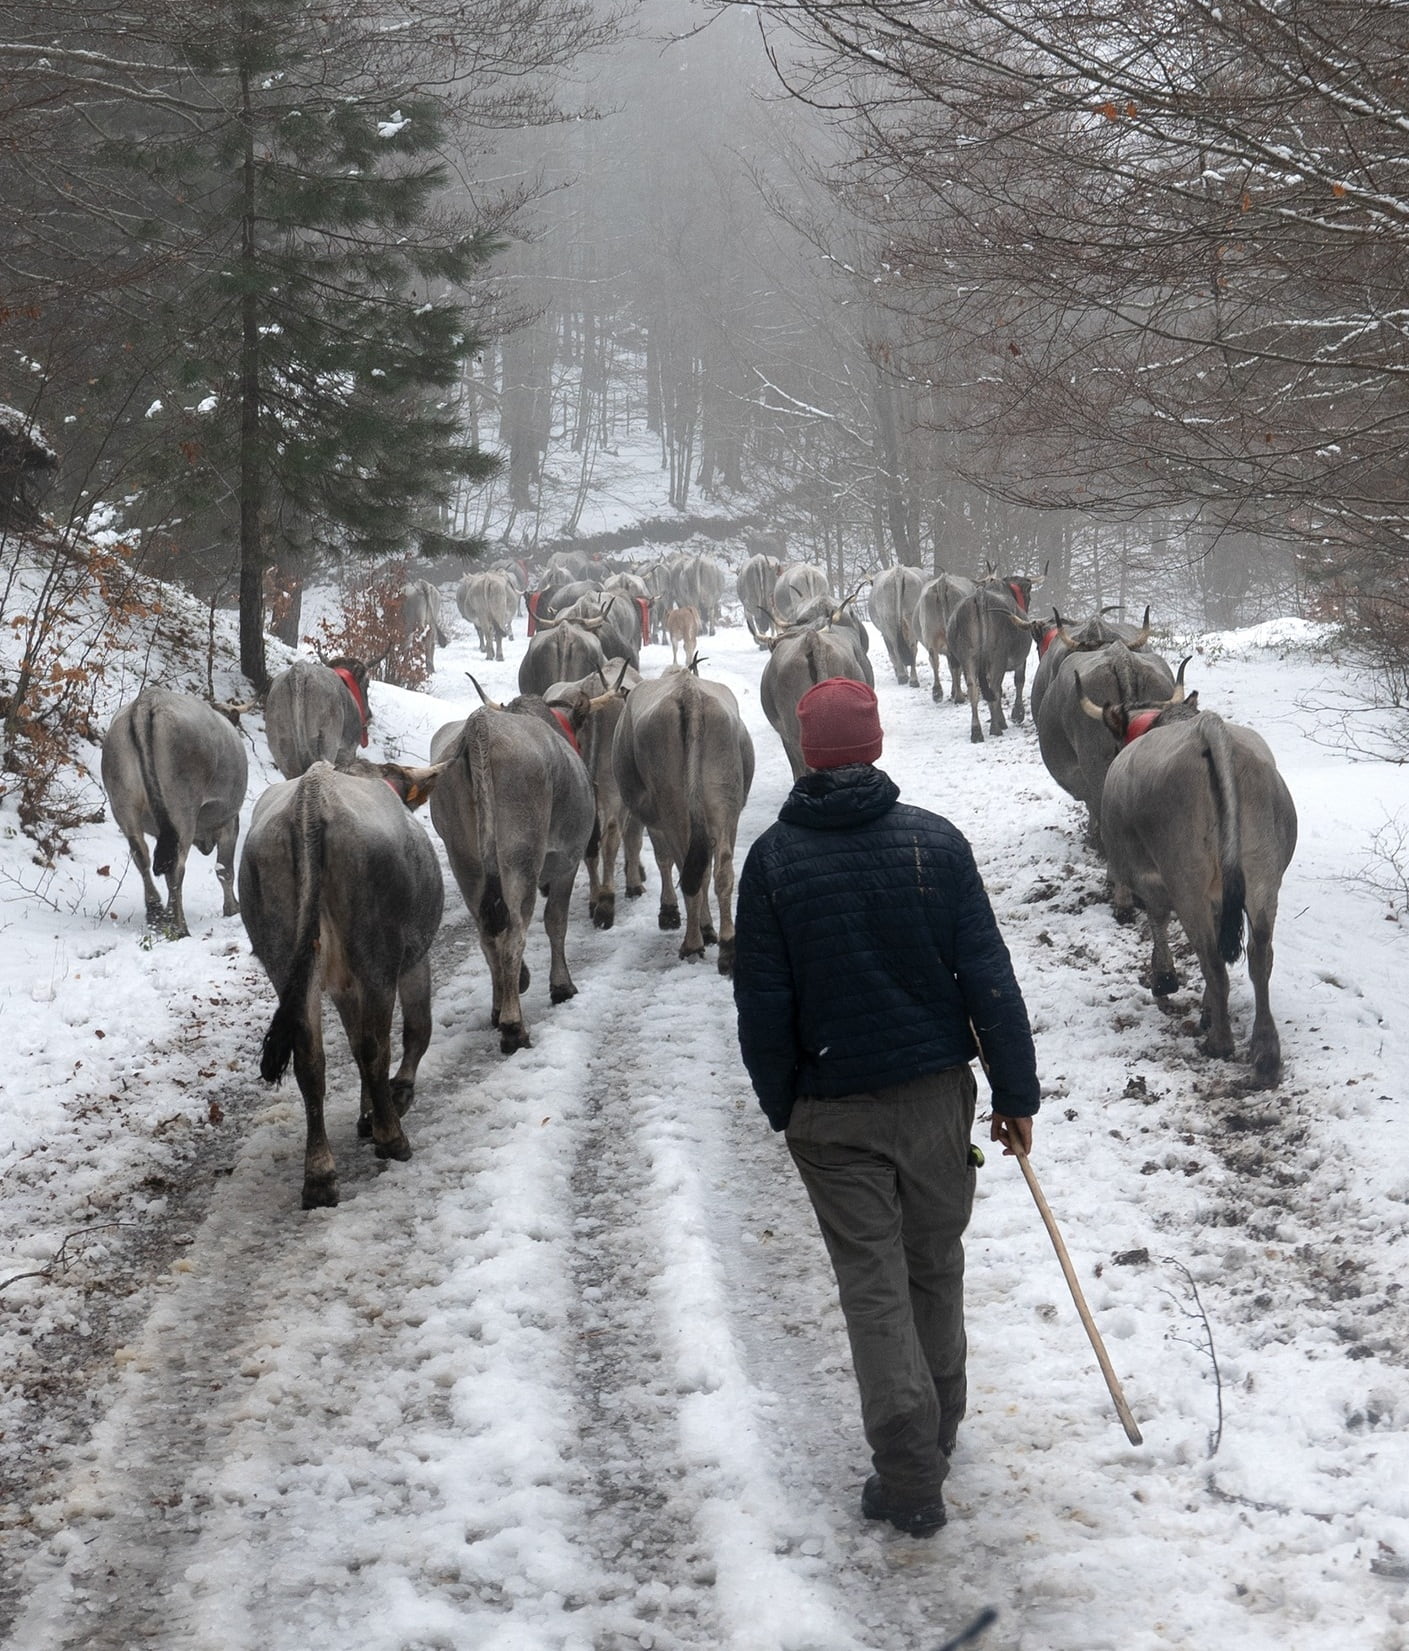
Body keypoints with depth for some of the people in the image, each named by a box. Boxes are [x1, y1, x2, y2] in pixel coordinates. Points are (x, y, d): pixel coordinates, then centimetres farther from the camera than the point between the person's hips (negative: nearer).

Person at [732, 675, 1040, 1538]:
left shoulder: (774, 858, -8)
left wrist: (783, 1108, 7)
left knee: (874, 1287, 4)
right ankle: (939, 1430, 35)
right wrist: (1017, 1091, 0)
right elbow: (988, 976, -7)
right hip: (936, 1089, 2)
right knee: (936, 1269, 18)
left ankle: (911, 1480, 3)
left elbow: (763, 1004, -6)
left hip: (833, 1110, -1)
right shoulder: (934, 841, -7)